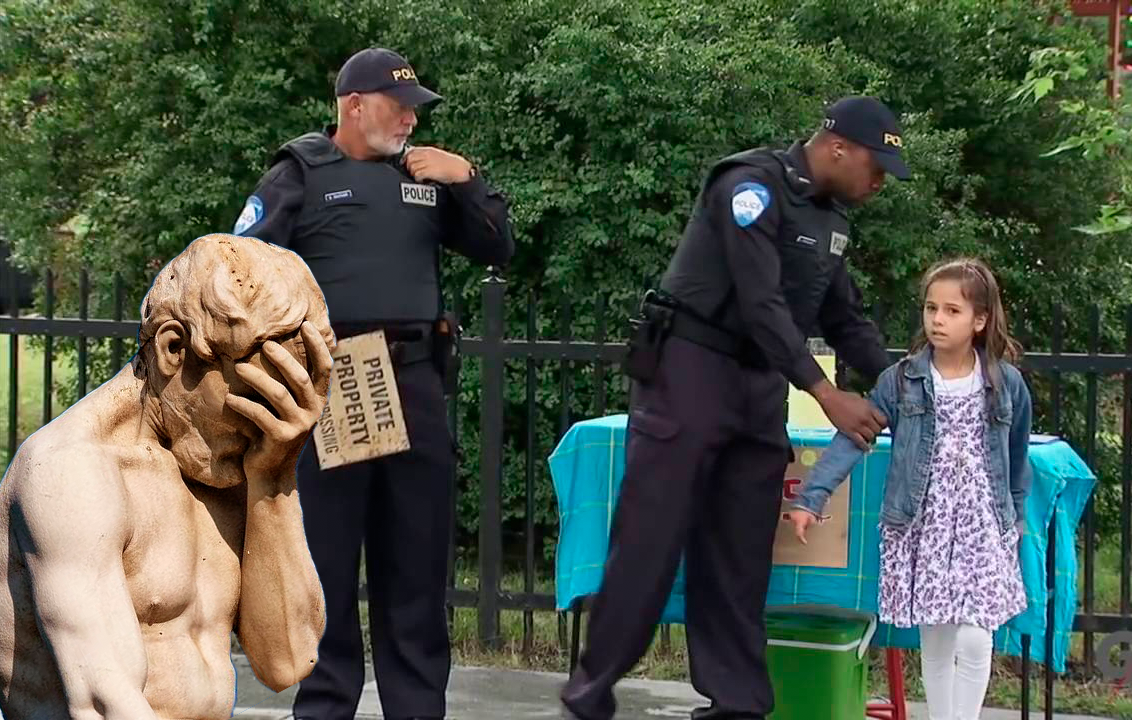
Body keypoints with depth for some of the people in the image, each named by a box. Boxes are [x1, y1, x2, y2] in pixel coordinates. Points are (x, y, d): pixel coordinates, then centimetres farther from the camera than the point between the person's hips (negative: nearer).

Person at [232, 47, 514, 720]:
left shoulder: (427, 175, 14)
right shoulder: (300, 175, 2)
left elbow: (497, 249, 13)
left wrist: (465, 179, -1)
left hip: (415, 378, 4)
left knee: (417, 552, 6)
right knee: (326, 554, 1)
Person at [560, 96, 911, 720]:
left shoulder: (830, 217, 11)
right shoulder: (753, 187, -16)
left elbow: (846, 319, 16)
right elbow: (761, 303, -23)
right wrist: (826, 394, -27)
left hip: (760, 383, 8)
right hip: (691, 365, -8)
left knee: (742, 551, 5)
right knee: (652, 535, -7)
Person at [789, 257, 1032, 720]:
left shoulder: (1007, 384, -2)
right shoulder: (901, 381, -4)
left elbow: (1017, 456, 12)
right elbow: (852, 437, -8)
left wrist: (1015, 515, 20)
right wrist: (811, 498, -15)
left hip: (982, 529, 0)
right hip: (920, 527, 0)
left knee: (973, 641, -9)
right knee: (934, 643, 7)